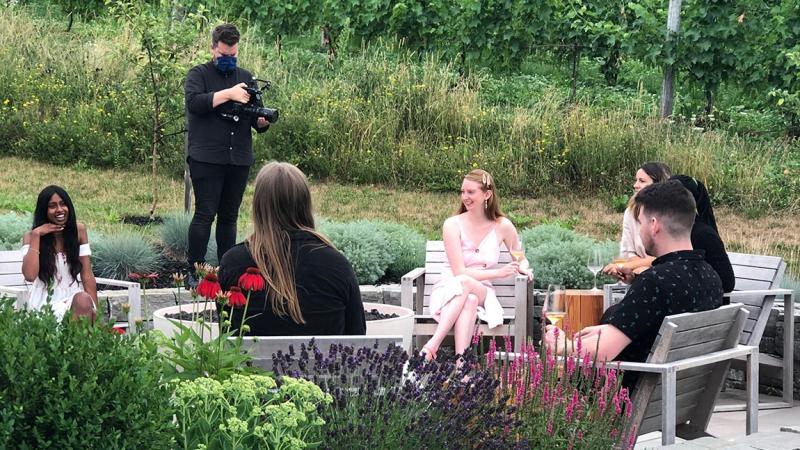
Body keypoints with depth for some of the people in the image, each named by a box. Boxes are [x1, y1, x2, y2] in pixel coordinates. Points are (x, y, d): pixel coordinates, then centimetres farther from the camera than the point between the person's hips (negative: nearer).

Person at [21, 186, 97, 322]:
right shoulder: (31, 237, 0)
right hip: (45, 303, -2)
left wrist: (94, 310, -7)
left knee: (83, 300, -33)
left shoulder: (78, 230, 5)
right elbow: (30, 275, -18)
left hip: (73, 297, 2)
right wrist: (36, 235, -14)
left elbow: (87, 276, 3)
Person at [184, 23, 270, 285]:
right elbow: (194, 102, -17)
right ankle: (194, 271, -4)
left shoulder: (246, 78, 16)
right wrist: (229, 94, -21)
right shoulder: (199, 74, 3)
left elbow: (256, 120, 15)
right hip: (206, 159, -5)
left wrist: (262, 121, -9)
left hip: (239, 160, 5)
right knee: (205, 214, -8)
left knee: (229, 216, 10)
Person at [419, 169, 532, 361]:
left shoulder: (502, 226, 1)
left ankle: (433, 344, -45)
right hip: (450, 290, -1)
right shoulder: (453, 225, -6)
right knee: (463, 282, -39)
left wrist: (523, 268, -7)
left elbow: (521, 259, 18)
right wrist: (498, 273, -16)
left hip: (482, 291, 1)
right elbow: (459, 272, -11)